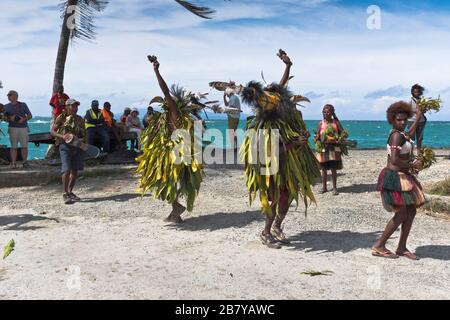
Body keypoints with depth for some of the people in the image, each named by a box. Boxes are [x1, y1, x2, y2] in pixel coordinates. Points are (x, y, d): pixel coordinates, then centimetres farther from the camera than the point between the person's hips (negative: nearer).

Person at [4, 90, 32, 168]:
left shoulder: (23, 105, 10)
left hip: (23, 127, -1)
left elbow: (30, 115, 8)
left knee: (24, 146, -3)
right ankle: (13, 163, -1)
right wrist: (10, 119, -12)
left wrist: (24, 119, -10)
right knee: (13, 146, -3)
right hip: (13, 128, 1)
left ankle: (24, 162, 4)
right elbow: (5, 118, 11)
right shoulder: (7, 106, 13)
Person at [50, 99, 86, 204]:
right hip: (65, 145, -5)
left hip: (78, 146, 5)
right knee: (67, 170, -14)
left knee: (75, 171, 8)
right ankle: (65, 194, -4)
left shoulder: (80, 119, 14)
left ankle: (70, 192, 22)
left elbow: (84, 134, 20)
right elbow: (52, 131, -3)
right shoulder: (61, 118, 0)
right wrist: (62, 136, -20)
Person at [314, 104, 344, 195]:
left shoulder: (336, 122, 4)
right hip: (323, 148, 1)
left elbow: (342, 132, 2)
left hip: (334, 148, -1)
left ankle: (334, 188, 10)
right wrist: (316, 138, -17)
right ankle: (324, 187, 19)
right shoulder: (321, 123, 6)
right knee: (324, 169, 7)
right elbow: (317, 135, 4)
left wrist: (340, 139, -16)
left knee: (333, 169, 1)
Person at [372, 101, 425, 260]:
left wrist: (418, 118, 47)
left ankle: (402, 248, 19)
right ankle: (378, 246, 3)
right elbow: (394, 160, -27)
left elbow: (408, 136, 40)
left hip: (404, 177, 10)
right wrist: (413, 165, -13)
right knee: (401, 215, -6)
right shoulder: (396, 135, -17)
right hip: (395, 178, -10)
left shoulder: (401, 134, 12)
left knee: (411, 212, 11)